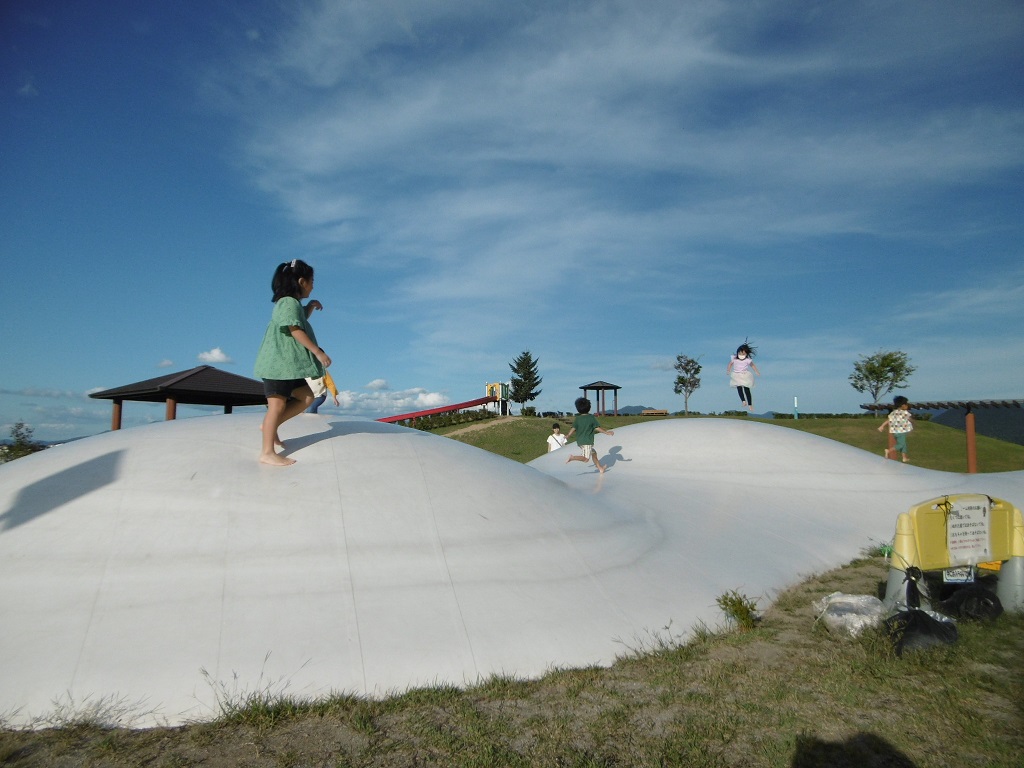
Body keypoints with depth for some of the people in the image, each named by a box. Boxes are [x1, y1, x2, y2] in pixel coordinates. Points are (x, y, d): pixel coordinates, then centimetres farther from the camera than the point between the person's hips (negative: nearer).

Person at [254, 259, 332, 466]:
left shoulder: (292, 303, 20)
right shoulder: (289, 302, -11)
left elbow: (301, 322, 38)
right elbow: (296, 330, -20)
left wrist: (310, 307, 22)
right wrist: (318, 352, -21)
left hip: (287, 365, 10)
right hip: (279, 363, -10)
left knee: (306, 397, 8)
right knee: (278, 404, -10)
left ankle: (271, 426, 11)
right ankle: (267, 452, -8)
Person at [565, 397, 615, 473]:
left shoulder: (577, 418, 2)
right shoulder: (591, 417, -7)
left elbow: (573, 429, -6)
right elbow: (597, 428, -6)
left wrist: (568, 436, 8)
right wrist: (606, 432, 5)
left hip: (580, 441, 6)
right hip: (587, 442, -6)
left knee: (594, 453, 21)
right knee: (586, 459, -7)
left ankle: (600, 468, 27)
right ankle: (572, 458, -27)